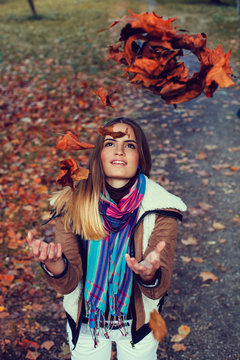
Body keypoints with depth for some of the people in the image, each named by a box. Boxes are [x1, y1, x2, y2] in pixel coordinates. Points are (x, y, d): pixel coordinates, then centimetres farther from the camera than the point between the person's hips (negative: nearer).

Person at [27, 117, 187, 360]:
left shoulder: (159, 208, -21)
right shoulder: (72, 204, -19)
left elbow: (159, 288, -22)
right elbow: (69, 283, -19)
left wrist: (149, 274, -45)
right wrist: (54, 265, -42)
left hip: (138, 324, 0)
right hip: (85, 325, 0)